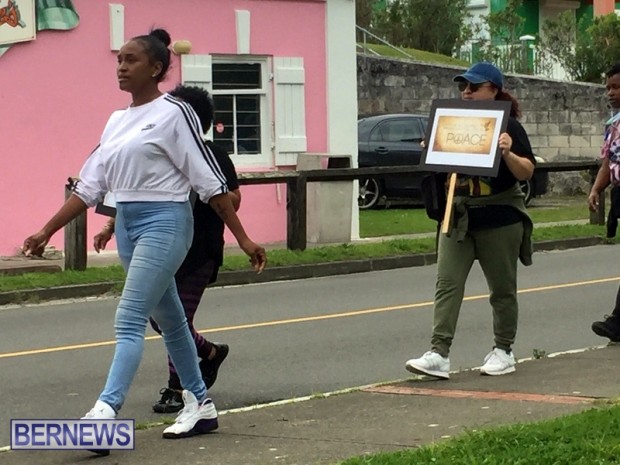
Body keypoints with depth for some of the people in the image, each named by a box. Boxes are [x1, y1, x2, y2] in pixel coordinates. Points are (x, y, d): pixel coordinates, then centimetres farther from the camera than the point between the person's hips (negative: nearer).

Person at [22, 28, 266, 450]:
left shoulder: (173, 114, -8)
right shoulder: (117, 122, 13)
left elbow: (210, 181, -8)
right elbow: (90, 187, 15)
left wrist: (243, 239, -9)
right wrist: (46, 233, 11)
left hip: (163, 223, -8)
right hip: (127, 225, 8)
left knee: (129, 321, -17)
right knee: (170, 320, 15)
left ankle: (105, 413, -25)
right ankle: (200, 406, 26)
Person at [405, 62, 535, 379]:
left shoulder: (507, 126, -5)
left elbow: (527, 172, -11)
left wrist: (508, 154, -29)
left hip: (499, 219, -4)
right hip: (458, 217, 4)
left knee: (502, 287, 7)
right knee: (447, 282, -7)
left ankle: (503, 351, 21)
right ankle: (439, 355, -13)